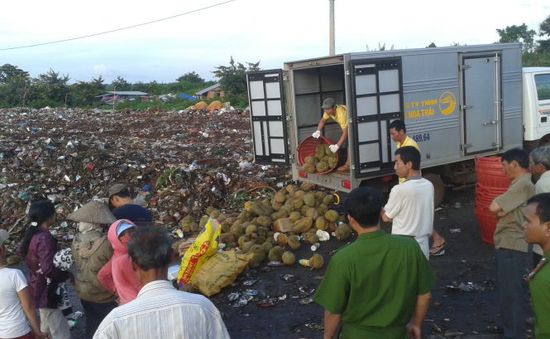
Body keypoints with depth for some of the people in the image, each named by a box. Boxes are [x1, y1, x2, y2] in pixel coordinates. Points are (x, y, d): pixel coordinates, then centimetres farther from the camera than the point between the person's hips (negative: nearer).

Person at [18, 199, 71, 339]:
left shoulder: (32, 234, 3)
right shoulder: (45, 238, -25)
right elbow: (48, 268, -34)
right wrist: (66, 274, -16)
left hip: (37, 288, 10)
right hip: (46, 291, -10)